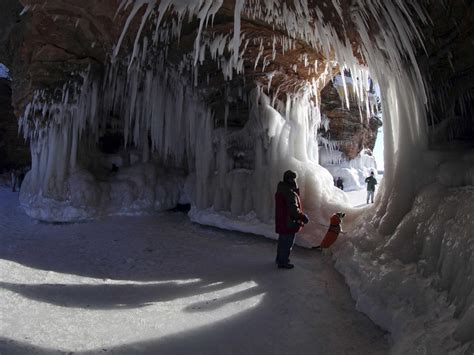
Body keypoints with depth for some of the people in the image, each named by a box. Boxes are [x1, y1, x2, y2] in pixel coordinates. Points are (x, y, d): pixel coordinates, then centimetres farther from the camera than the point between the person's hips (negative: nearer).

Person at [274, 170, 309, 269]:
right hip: (289, 223, -10)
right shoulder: (290, 193, -25)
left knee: (282, 241, 23)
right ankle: (283, 262, 14)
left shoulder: (281, 190, 7)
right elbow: (293, 209, -29)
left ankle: (280, 258, 39)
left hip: (281, 222, 10)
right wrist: (303, 217, -18)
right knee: (287, 243, 4)